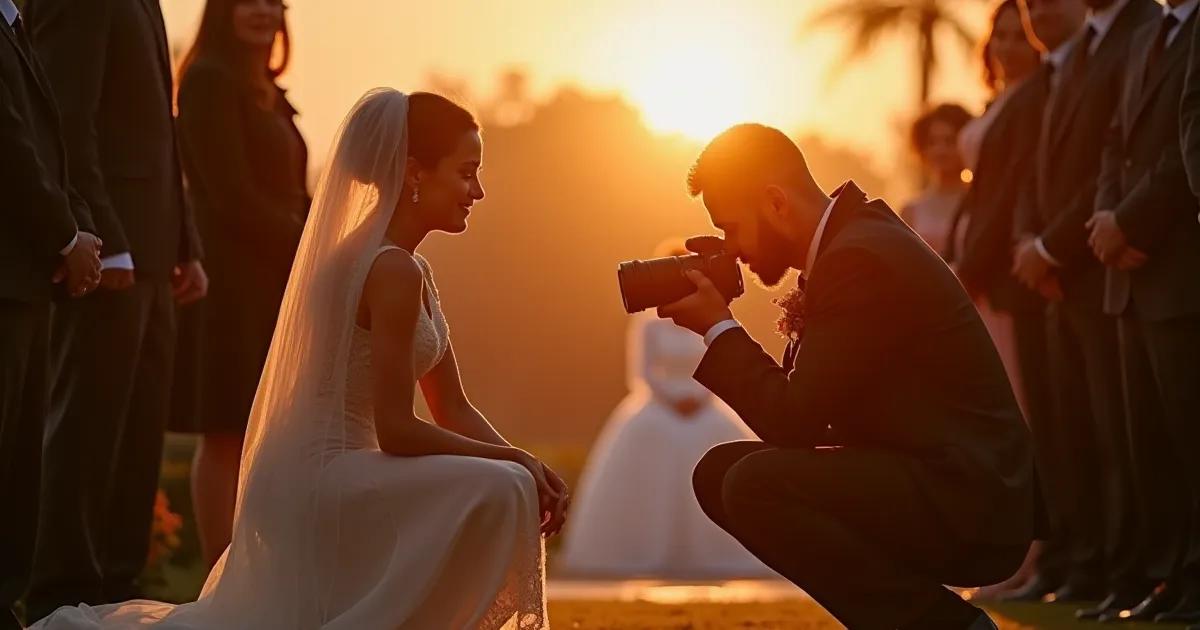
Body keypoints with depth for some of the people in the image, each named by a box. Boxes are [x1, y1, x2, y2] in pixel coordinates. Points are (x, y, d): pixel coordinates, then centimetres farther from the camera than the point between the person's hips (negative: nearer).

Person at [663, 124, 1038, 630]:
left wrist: (718, 326, -9)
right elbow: (802, 408, 16)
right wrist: (717, 335, 5)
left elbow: (795, 420, -18)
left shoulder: (862, 258, -18)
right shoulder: (849, 240, 13)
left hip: (970, 510, -10)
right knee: (719, 473, 8)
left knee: (755, 485, -25)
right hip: (921, 481, 10)